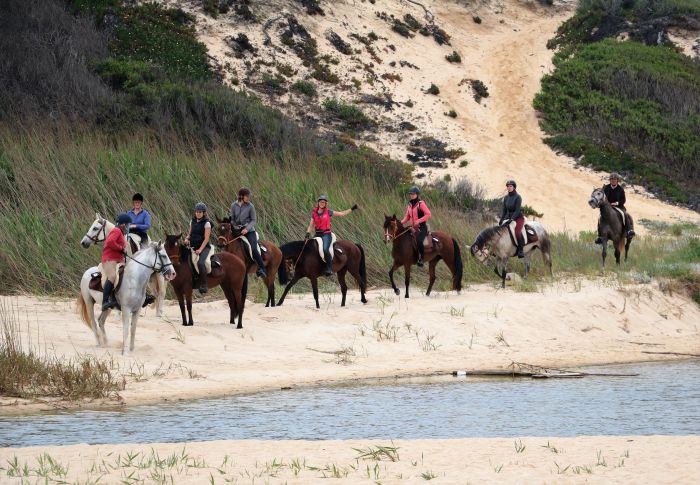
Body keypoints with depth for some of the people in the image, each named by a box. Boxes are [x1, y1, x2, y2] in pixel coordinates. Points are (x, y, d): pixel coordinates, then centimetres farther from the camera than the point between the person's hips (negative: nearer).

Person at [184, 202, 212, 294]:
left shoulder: (207, 223, -8)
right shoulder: (193, 221, 10)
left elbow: (206, 239, -12)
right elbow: (190, 232, 21)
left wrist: (200, 249, -21)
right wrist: (187, 238, -3)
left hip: (204, 247, -7)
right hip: (193, 246, 7)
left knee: (200, 262, -30)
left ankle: (203, 285, -25)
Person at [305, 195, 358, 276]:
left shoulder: (328, 212, 2)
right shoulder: (314, 213, 9)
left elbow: (342, 214, 10)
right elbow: (311, 225, 11)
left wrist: (352, 209, 6)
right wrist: (308, 233, -6)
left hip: (326, 234, -5)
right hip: (318, 235, 5)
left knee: (325, 249, -28)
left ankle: (329, 268, -23)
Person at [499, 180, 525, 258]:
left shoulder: (517, 197, -10)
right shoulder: (506, 198, 8)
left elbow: (517, 210, -17)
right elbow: (504, 210, 10)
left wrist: (512, 219, -26)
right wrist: (501, 219, -3)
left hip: (518, 217, -7)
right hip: (508, 217, 7)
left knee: (517, 232, -29)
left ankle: (520, 250, -24)